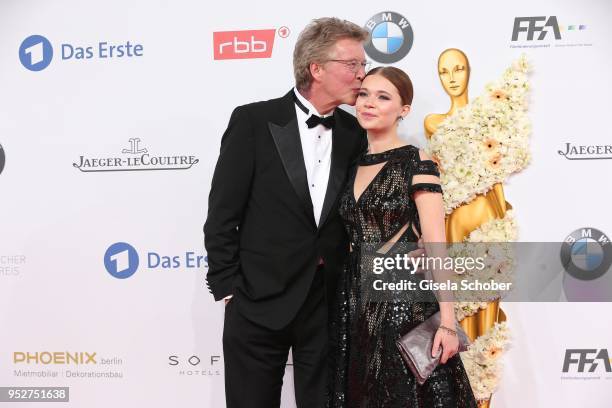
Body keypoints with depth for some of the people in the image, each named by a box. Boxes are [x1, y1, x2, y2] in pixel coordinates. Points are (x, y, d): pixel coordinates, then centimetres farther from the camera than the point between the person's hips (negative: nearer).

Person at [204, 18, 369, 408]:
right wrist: (228, 288, -9)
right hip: (259, 300, -3)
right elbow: (222, 214, -7)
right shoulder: (253, 121, -8)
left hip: (329, 301, 4)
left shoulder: (354, 133, 5)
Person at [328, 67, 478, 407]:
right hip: (357, 306, 6)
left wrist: (447, 320, -18)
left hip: (405, 303, -6)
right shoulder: (354, 165, 10)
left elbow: (435, 244, -13)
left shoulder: (416, 163, -8)